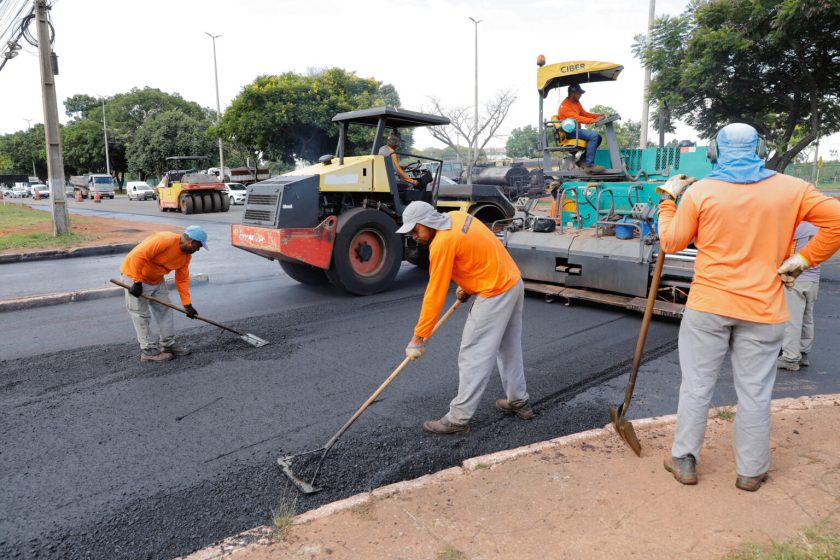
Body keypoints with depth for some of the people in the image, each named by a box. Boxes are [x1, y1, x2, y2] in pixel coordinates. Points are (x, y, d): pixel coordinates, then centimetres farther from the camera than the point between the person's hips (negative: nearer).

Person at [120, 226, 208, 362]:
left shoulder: (186, 255, -4)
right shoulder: (165, 240, -31)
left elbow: (182, 280, 1)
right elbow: (138, 256, -32)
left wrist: (187, 304, -4)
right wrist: (137, 282, -29)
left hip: (156, 279, 9)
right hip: (135, 275, -8)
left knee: (165, 310, 10)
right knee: (142, 315, -2)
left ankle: (168, 344, 20)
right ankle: (148, 351, 5)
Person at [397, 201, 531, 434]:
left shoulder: (443, 243, -21)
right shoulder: (457, 217, 5)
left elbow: (434, 295, -19)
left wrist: (418, 337, -13)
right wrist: (467, 285, 13)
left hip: (495, 294, -10)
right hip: (513, 282, 10)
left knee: (473, 356, -3)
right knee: (509, 348, 21)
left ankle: (458, 419, 4)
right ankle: (518, 402, 34)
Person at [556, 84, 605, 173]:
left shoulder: (576, 103, 13)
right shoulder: (564, 106, -16)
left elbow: (584, 113, 17)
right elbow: (577, 118, -25)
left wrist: (598, 115, 0)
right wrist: (594, 120, -29)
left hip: (576, 130, 10)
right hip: (569, 131, -10)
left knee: (598, 137, 3)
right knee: (593, 136, -25)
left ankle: (583, 160, 1)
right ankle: (589, 165, -25)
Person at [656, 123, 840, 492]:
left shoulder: (700, 192, -5)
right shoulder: (791, 189, 0)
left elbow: (670, 243, 3)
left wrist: (668, 198, 14)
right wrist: (802, 260, 1)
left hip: (708, 307, -1)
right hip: (763, 311, 1)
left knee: (696, 387, 10)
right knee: (754, 394, 12)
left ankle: (684, 461, 20)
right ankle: (750, 471, 24)